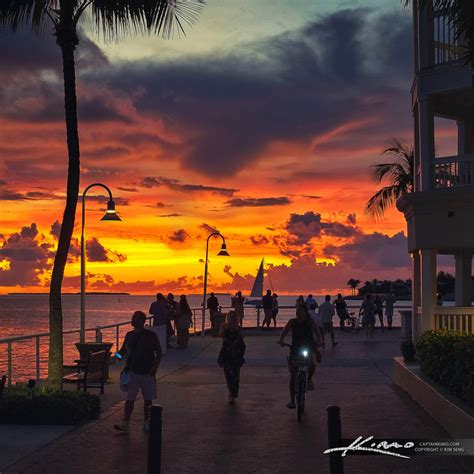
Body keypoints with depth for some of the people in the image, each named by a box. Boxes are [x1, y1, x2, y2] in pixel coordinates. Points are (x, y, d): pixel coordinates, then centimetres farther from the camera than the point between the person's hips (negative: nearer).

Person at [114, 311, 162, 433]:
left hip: (147, 372, -2)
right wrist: (119, 355, -7)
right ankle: (125, 424, -1)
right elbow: (124, 350, 15)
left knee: (148, 399, 7)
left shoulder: (151, 335, -4)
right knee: (129, 399, -2)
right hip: (132, 371, 2)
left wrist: (155, 366, -14)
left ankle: (146, 423, 20)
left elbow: (158, 353, -1)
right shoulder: (130, 335, 5)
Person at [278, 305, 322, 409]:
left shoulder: (310, 322, -4)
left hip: (309, 349, -2)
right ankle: (292, 401, 9)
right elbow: (284, 331, -8)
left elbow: (318, 333, -11)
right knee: (293, 376, -2)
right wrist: (281, 340, -27)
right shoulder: (292, 322, 0)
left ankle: (309, 378, 1)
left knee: (312, 363, -34)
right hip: (295, 350, 2)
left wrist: (318, 340, -31)